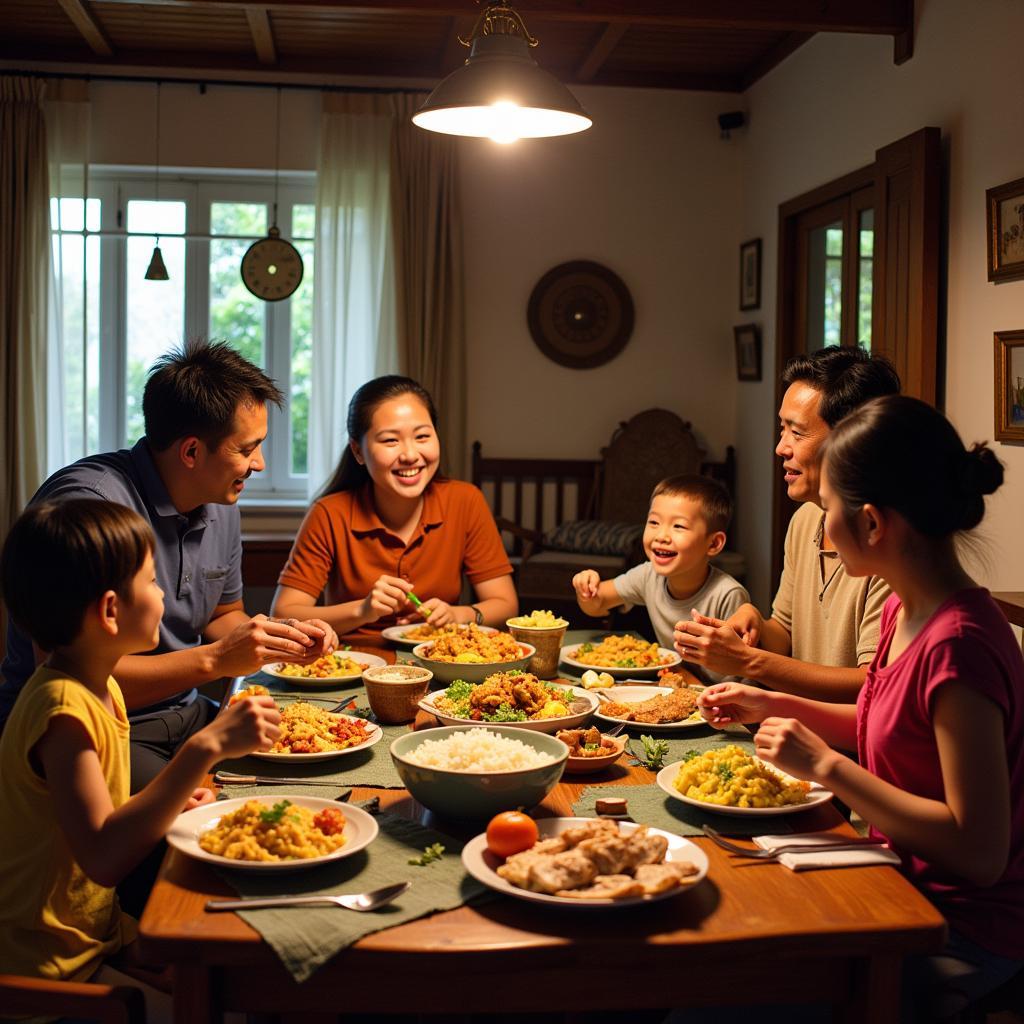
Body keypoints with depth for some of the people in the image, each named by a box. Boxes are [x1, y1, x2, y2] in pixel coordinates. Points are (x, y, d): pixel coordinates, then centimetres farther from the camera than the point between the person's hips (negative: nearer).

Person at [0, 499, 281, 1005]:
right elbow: (103, 858, -34)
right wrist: (206, 748, -36)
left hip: (96, 928, 9)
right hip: (52, 964, -9)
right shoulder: (63, 711, -24)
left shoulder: (99, 687, 5)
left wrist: (168, 801, -3)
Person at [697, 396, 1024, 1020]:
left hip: (967, 936, -8)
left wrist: (825, 765, -23)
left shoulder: (958, 645, -27)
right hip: (908, 884, 8)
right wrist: (776, 706, 10)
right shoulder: (906, 612, 1)